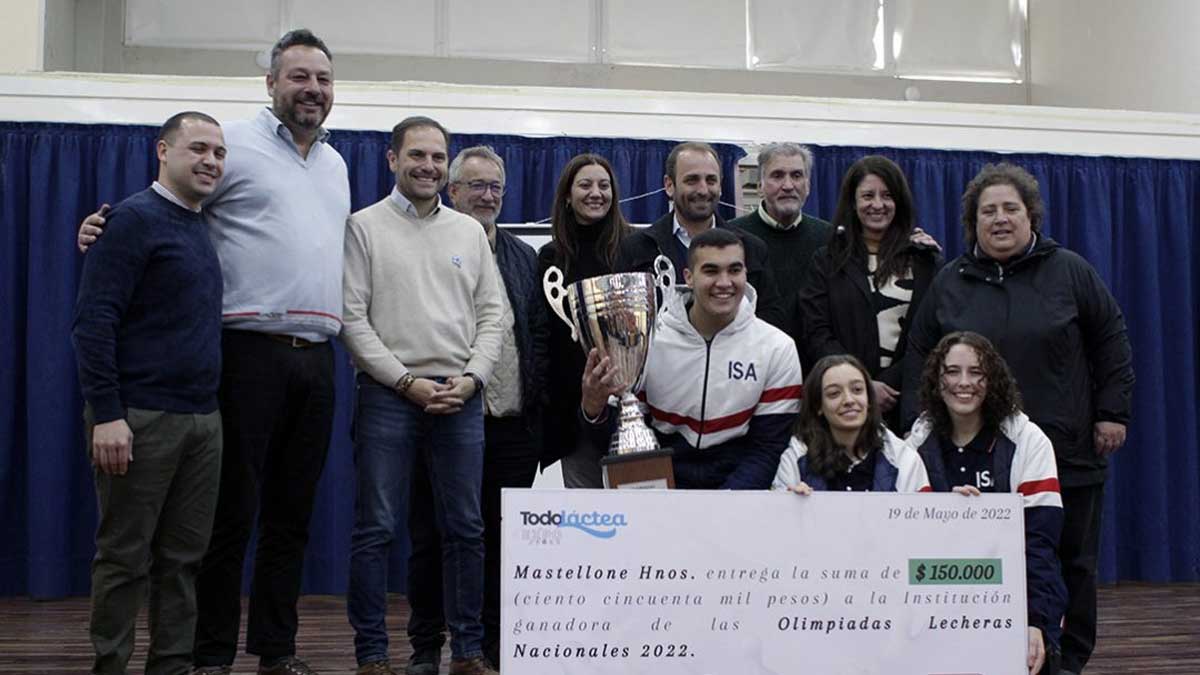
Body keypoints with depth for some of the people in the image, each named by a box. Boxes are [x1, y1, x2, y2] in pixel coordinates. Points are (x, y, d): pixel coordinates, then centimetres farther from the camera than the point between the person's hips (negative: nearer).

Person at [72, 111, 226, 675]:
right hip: (140, 418, -7)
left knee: (183, 558, 10)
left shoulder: (203, 229, 16)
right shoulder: (135, 219, -7)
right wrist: (106, 414, -20)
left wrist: (210, 407, 14)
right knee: (125, 556, 2)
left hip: (202, 419, 7)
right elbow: (93, 321, -14)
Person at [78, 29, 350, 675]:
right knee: (233, 509, -1)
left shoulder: (336, 165, 19)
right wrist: (103, 228, -18)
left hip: (316, 357, 6)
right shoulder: (236, 144, 0)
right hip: (252, 350, -6)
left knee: (292, 513, 11)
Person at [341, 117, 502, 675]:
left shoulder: (470, 231, 12)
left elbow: (491, 315, 11)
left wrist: (471, 378, -4)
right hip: (388, 397, -3)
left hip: (462, 398, 3)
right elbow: (352, 317, -4)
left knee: (465, 528, 7)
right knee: (375, 529, 0)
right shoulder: (365, 226, 2)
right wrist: (407, 382, -10)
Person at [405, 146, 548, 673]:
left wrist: (534, 402, 6)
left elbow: (538, 334, 15)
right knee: (431, 535, 4)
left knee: (503, 534, 8)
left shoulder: (523, 257, 15)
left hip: (513, 423, 4)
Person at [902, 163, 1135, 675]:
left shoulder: (1070, 272, 4)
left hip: (1068, 454, 0)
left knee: (1072, 564, 8)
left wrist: (1112, 412, 1)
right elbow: (919, 359, 9)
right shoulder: (949, 283, 7)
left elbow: (1111, 342, 7)